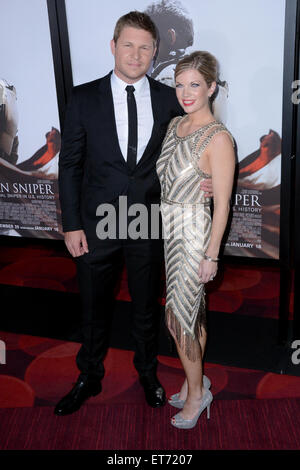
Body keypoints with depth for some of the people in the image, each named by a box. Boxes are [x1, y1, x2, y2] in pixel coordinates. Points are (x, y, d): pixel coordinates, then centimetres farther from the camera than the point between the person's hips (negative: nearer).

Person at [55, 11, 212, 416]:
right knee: (94, 308, 16)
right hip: (97, 225, 0)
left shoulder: (169, 100, -1)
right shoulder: (84, 98, -4)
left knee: (146, 306, 18)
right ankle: (89, 377, 41)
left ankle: (147, 372, 44)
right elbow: (69, 165, -2)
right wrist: (71, 225, -6)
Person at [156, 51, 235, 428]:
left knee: (177, 317, 0)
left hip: (193, 231, -7)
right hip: (169, 227, 7)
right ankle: (196, 380, 34)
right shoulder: (175, 124, 7)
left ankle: (196, 392, 21)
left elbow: (222, 204, -15)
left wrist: (211, 255, -14)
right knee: (192, 310, 17)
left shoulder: (218, 138, -16)